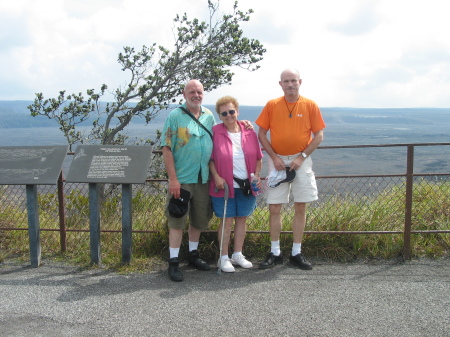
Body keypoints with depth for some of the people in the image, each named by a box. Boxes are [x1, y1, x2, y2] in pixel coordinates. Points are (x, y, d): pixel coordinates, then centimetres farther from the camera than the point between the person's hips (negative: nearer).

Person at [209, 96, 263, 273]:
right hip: (225, 185, -4)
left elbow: (258, 157, 11)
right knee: (227, 220, 1)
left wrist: (256, 176, 1)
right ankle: (224, 258, 13)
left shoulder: (249, 132, 4)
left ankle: (238, 255, 25)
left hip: (246, 185, 4)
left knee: (242, 219, 12)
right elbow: (210, 158, -3)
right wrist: (216, 177, -12)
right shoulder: (215, 132, -5)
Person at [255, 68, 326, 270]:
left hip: (301, 161, 0)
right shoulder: (272, 105, 0)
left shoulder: (310, 105, -1)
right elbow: (261, 134, 2)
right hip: (278, 161, 0)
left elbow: (319, 135, -1)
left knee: (300, 207, 4)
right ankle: (275, 253, 13)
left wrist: (302, 157, -10)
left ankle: (296, 254, 16)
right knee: (274, 208, 1)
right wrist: (274, 157, -8)